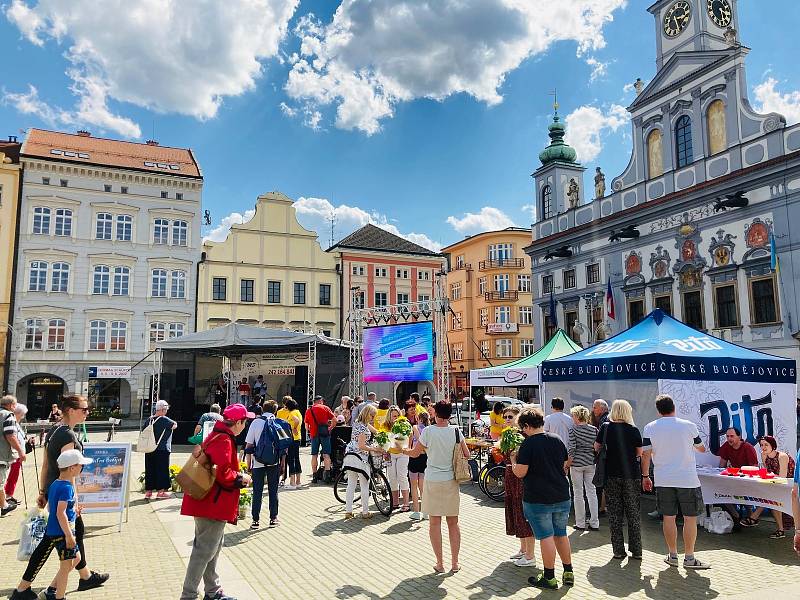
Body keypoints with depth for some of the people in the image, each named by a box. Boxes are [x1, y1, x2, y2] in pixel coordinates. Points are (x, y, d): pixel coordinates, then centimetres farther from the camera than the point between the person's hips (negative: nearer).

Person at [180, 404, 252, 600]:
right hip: (214, 504, -11)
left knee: (213, 547, 20)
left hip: (210, 502, 11)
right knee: (205, 551, -1)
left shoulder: (218, 436, 11)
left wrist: (237, 475, 10)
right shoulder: (224, 441, -21)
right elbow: (223, 473, -27)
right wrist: (241, 479, -11)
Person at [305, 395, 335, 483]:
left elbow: (306, 426, 11)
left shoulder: (308, 410, 12)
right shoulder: (325, 408, 4)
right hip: (324, 433, -2)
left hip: (314, 434, 2)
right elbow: (334, 419, -5)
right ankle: (327, 472, -12)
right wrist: (330, 428, 6)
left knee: (314, 455, 9)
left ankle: (314, 475, 10)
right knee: (326, 454, -1)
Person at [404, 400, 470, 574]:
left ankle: (440, 563, 13)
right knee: (453, 523, 13)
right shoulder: (456, 431, -5)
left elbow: (415, 453, -1)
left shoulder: (428, 431, -12)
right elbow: (467, 455, 1)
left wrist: (403, 450, 19)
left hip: (433, 481, -2)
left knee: (435, 523, 8)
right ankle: (455, 563, 18)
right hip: (451, 481, 2)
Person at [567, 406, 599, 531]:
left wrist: (567, 464, -4)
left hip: (577, 463, -4)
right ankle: (594, 523, 14)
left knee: (578, 493, 6)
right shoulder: (594, 429, 2)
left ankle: (580, 524, 12)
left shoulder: (573, 430, -11)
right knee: (592, 491, 11)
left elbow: (571, 449, -13)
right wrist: (594, 458, 15)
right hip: (591, 463, 4)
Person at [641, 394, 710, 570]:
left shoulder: (650, 428, -2)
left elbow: (646, 454, -2)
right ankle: (689, 558, 12)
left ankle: (673, 555, 18)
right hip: (687, 479, -2)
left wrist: (645, 476, 10)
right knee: (690, 518, 7)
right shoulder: (689, 426, -4)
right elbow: (701, 449, 13)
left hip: (663, 480, 2)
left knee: (668, 517, 9)